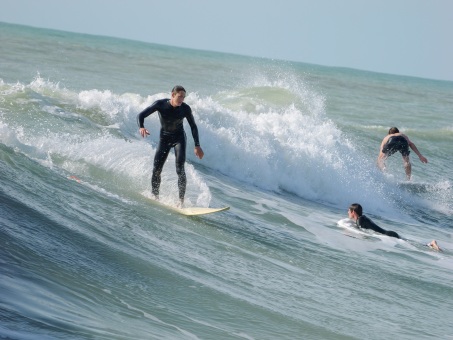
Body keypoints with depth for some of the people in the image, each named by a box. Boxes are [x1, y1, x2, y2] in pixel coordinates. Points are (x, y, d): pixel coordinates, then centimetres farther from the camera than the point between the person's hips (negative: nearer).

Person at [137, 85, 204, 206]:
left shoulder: (185, 109, -17)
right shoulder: (160, 104, -19)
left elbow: (193, 127, -3)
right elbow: (141, 115, -19)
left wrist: (197, 146, -5)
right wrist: (141, 127, -41)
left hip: (179, 138, -1)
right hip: (164, 138, 1)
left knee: (180, 169, -19)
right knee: (156, 170, -3)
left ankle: (181, 201, -22)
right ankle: (155, 197, 16)